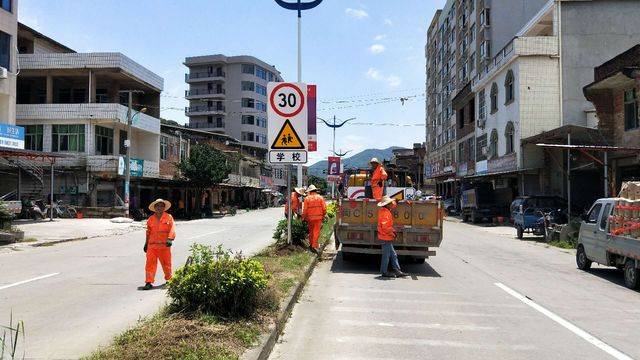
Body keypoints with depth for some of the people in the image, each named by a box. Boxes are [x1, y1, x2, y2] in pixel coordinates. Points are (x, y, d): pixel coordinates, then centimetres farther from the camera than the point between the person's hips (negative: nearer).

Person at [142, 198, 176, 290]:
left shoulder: (169, 217, 2)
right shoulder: (151, 219, 11)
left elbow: (172, 229, -7)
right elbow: (148, 232, 20)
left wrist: (170, 239, -21)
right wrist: (146, 243, 21)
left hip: (164, 245, -2)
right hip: (152, 245, 2)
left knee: (166, 264, 10)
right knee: (150, 264, -6)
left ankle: (169, 279, 30)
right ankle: (149, 282, -4)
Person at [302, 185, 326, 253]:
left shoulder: (307, 198, -2)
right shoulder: (320, 198, 1)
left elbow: (305, 210, -4)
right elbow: (324, 208, -1)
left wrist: (303, 218, 6)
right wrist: (323, 216, 12)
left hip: (310, 218, 1)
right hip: (318, 217, 0)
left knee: (311, 231, 17)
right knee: (316, 232, -2)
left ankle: (311, 244, 25)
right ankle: (314, 246, -10)